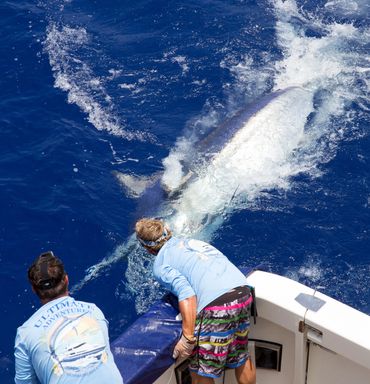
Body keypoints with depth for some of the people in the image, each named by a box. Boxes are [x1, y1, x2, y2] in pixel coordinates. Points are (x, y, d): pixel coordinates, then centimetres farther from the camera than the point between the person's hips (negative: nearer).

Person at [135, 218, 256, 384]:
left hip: (217, 305, -7)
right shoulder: (191, 241, 26)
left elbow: (186, 294, -11)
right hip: (244, 294, 7)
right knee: (241, 359, 26)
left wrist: (187, 338, -13)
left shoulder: (160, 264, 5)